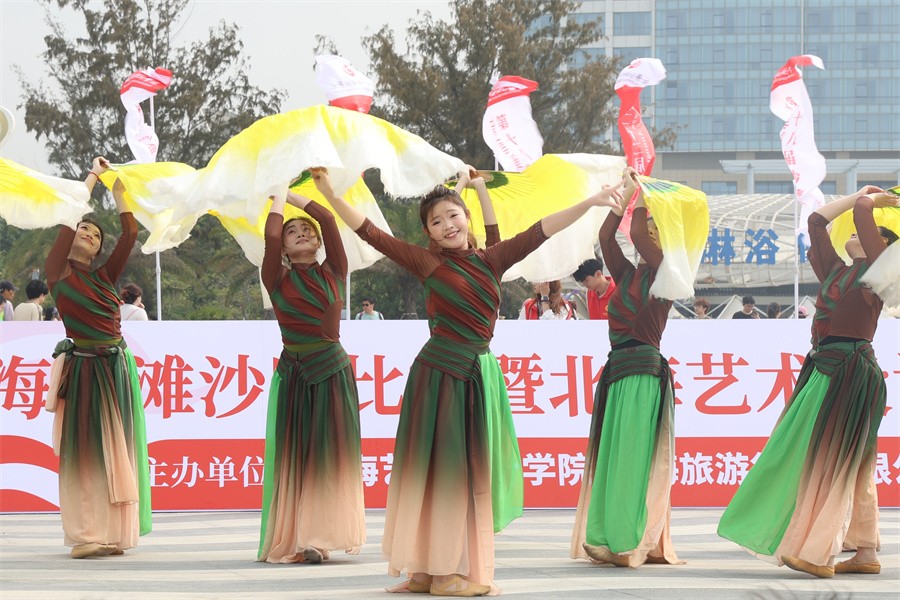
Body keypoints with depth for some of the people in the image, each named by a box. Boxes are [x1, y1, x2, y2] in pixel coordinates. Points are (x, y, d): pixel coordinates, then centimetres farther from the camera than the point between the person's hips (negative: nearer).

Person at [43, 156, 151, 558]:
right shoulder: (59, 273, 2)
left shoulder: (104, 277, 14)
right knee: (82, 452, -4)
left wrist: (118, 190, 11)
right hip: (82, 370, -5)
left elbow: (130, 235, 10)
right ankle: (85, 535, -4)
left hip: (116, 370, 5)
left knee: (115, 451, 3)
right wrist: (93, 176, 6)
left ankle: (113, 533, 6)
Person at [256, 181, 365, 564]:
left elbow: (329, 220, -2)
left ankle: (321, 536, 0)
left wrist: (291, 194, 6)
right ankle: (293, 538, -1)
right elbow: (270, 235, -11)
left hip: (332, 374, 1)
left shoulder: (333, 274, 6)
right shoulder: (278, 280, 3)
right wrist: (277, 199, 4)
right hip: (294, 376, -1)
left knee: (330, 457, -1)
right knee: (294, 457, -1)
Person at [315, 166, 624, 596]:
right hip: (437, 373, -3)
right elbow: (370, 233, 0)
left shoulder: (491, 261, 7)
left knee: (471, 474, 6)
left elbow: (538, 232, 4)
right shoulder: (426, 262, 0)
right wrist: (328, 193, -2)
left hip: (479, 376, 3)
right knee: (434, 470, -1)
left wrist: (589, 203, -1)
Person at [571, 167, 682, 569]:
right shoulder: (629, 276, 16)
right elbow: (606, 238, 15)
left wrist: (640, 194, -4)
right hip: (619, 369, 8)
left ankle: (634, 543, -8)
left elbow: (639, 234, -16)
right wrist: (625, 195, 16)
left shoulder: (662, 274, -4)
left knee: (632, 457, -9)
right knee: (614, 457, 7)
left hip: (641, 372, -8)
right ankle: (613, 540, 9)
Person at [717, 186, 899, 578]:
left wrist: (868, 201, 10)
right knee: (850, 466, 8)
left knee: (833, 463, -9)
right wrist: (859, 195, 25)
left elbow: (862, 215, -10)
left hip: (850, 372, -8)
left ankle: (819, 555, -10)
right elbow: (816, 222, 22)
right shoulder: (837, 272, 17)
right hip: (826, 368, 8)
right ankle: (866, 553, 11)